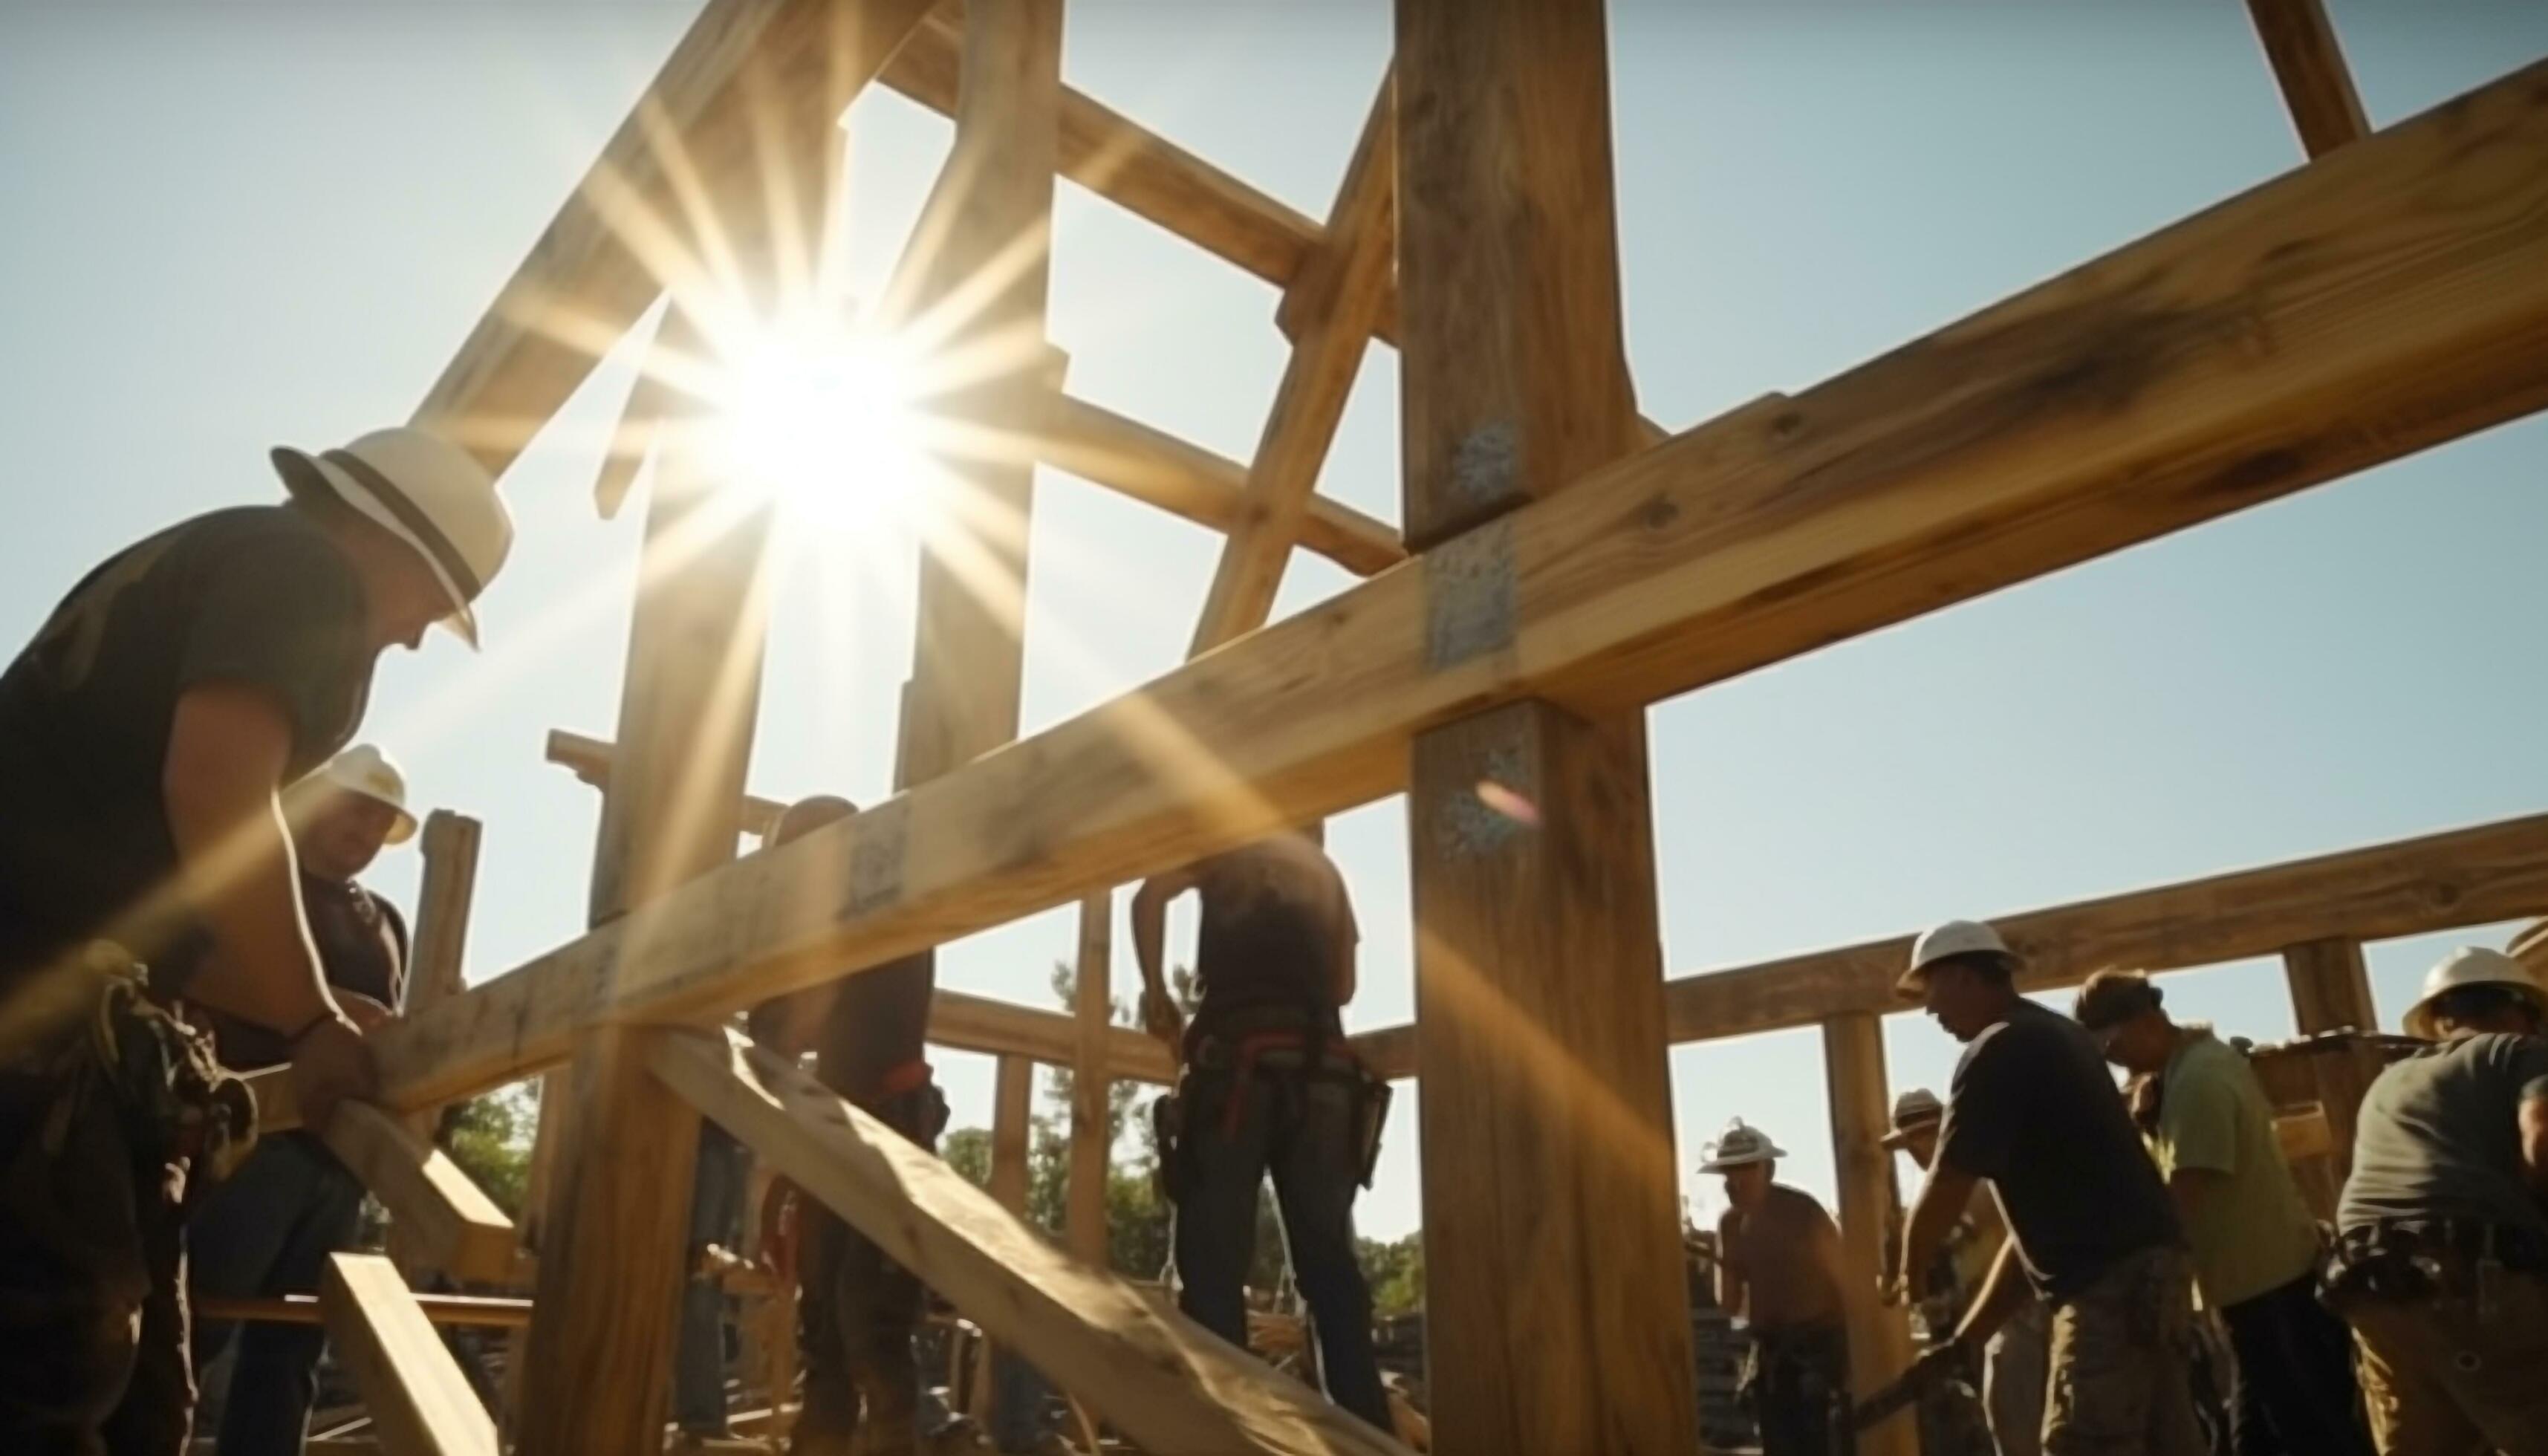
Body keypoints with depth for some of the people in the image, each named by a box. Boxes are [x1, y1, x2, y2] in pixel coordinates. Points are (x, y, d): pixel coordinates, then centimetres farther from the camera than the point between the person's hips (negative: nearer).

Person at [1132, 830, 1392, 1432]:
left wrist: (1156, 991, 8)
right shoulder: (1323, 866, 27)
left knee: (1215, 1258, -6)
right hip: (1323, 1065, 4)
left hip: (1238, 1054, -4)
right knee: (1330, 1262, 3)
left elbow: (1150, 896, -3)